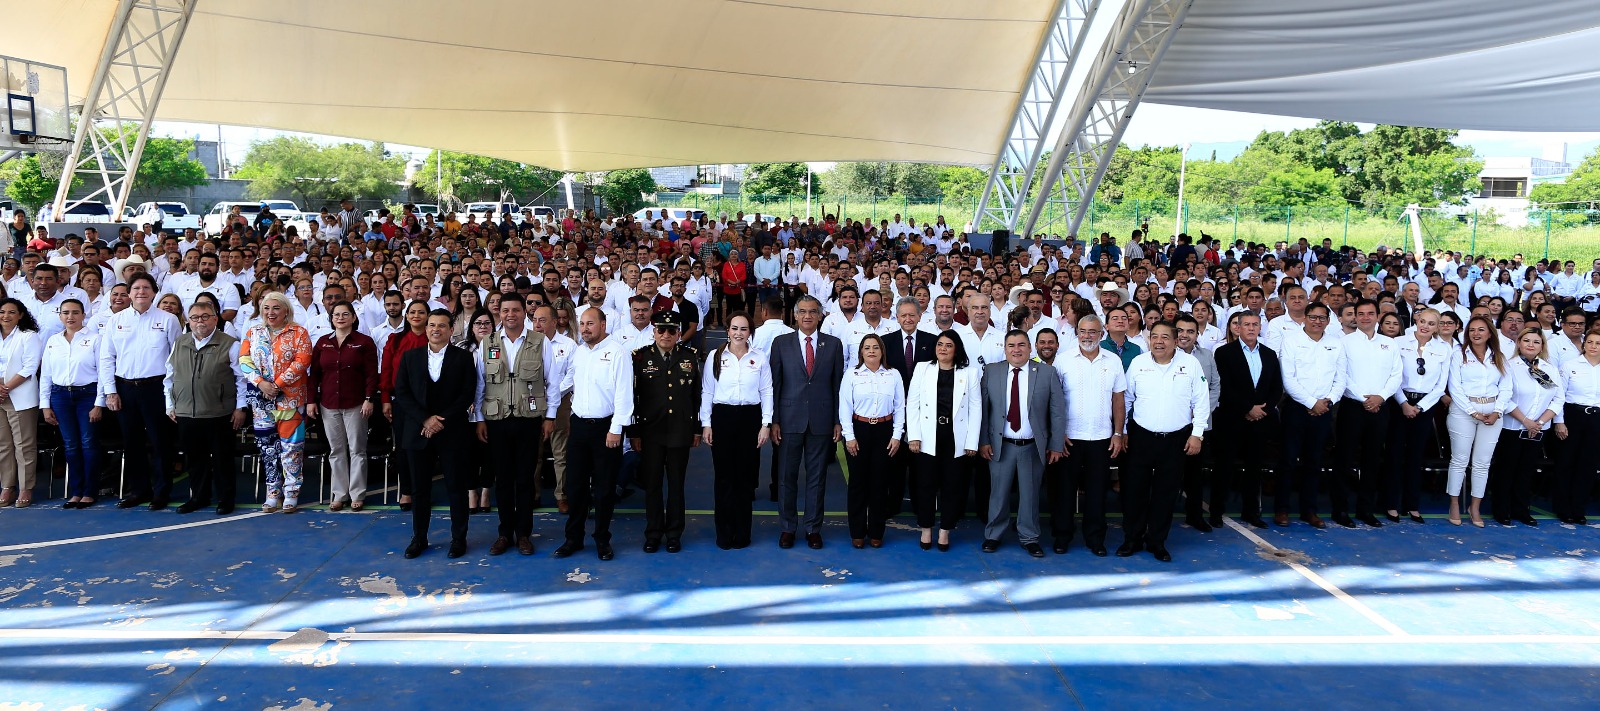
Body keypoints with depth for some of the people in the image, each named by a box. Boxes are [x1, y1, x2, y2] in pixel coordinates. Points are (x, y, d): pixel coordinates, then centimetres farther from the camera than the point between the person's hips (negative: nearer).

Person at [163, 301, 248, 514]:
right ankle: (198, 497, 24)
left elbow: (242, 377, -2)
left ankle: (225, 499, 13)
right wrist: (170, 405, 14)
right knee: (194, 459, 11)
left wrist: (240, 408, -5)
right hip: (186, 415, 4)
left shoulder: (230, 345, -3)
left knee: (222, 459, 3)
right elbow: (169, 377, 18)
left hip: (219, 416, -4)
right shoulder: (179, 346, 12)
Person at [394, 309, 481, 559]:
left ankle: (458, 538, 13)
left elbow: (467, 395, -4)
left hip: (451, 432, -2)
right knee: (420, 488, 8)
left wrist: (442, 421, -12)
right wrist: (425, 419, -10)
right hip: (418, 431, 2)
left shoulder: (463, 358, 2)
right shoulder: (410, 357, 8)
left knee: (455, 487, 3)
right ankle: (419, 537, 19)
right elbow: (401, 392, 2)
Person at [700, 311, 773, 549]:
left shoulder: (760, 358, 3)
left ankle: (742, 533, 17)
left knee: (745, 476, 5)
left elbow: (767, 392, 4)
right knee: (724, 476, 2)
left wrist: (766, 424, -1)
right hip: (722, 417, 0)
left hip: (750, 417, 0)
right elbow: (706, 392, 4)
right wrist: (706, 424, 0)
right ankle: (724, 533, 13)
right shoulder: (715, 357, 2)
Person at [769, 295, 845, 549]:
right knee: (787, 476, 5)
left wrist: (838, 421, 1)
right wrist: (774, 421, -3)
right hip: (790, 420, 0)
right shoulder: (781, 343, 4)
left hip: (821, 420, 0)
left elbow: (838, 385, 5)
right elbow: (774, 384, 2)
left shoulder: (834, 345, 5)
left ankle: (813, 528, 18)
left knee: (817, 477, 7)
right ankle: (787, 528, 18)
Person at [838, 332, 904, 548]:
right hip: (858, 430, -1)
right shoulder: (851, 374, -1)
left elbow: (899, 407, 4)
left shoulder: (893, 375, 3)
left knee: (881, 482, 6)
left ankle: (876, 533, 17)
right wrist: (849, 436, -8)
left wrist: (896, 435, -2)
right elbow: (845, 407, -3)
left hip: (884, 431, 1)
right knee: (858, 482, 3)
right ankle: (857, 533, 14)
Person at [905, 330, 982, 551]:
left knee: (952, 485, 6)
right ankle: (926, 529, 20)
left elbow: (975, 409, 1)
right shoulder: (922, 369, 5)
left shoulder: (970, 373, 4)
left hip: (956, 438, 0)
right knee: (926, 484, 5)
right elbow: (912, 403, 1)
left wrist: (972, 442, -5)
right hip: (928, 437, 0)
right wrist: (913, 436, -7)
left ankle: (945, 531, 19)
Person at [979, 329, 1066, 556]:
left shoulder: (1047, 373, -1)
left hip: (1033, 446, 0)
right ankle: (993, 535, 25)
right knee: (998, 493, 8)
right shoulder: (991, 372, 1)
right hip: (1001, 445, 0)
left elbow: (1058, 411, 0)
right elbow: (982, 408, 1)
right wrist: (983, 441, -4)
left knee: (1030, 494, 9)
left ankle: (1029, 538, 24)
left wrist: (1056, 445, -3)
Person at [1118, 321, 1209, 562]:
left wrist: (1197, 434, -2)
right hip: (1141, 437, 1)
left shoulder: (1191, 364, -2)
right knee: (1134, 489, 4)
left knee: (1166, 493, 7)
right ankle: (1132, 539, 18)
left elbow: (1201, 401, 2)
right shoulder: (1138, 363, 1)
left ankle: (1157, 541, 19)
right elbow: (1126, 399, 9)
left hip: (1176, 440, 0)